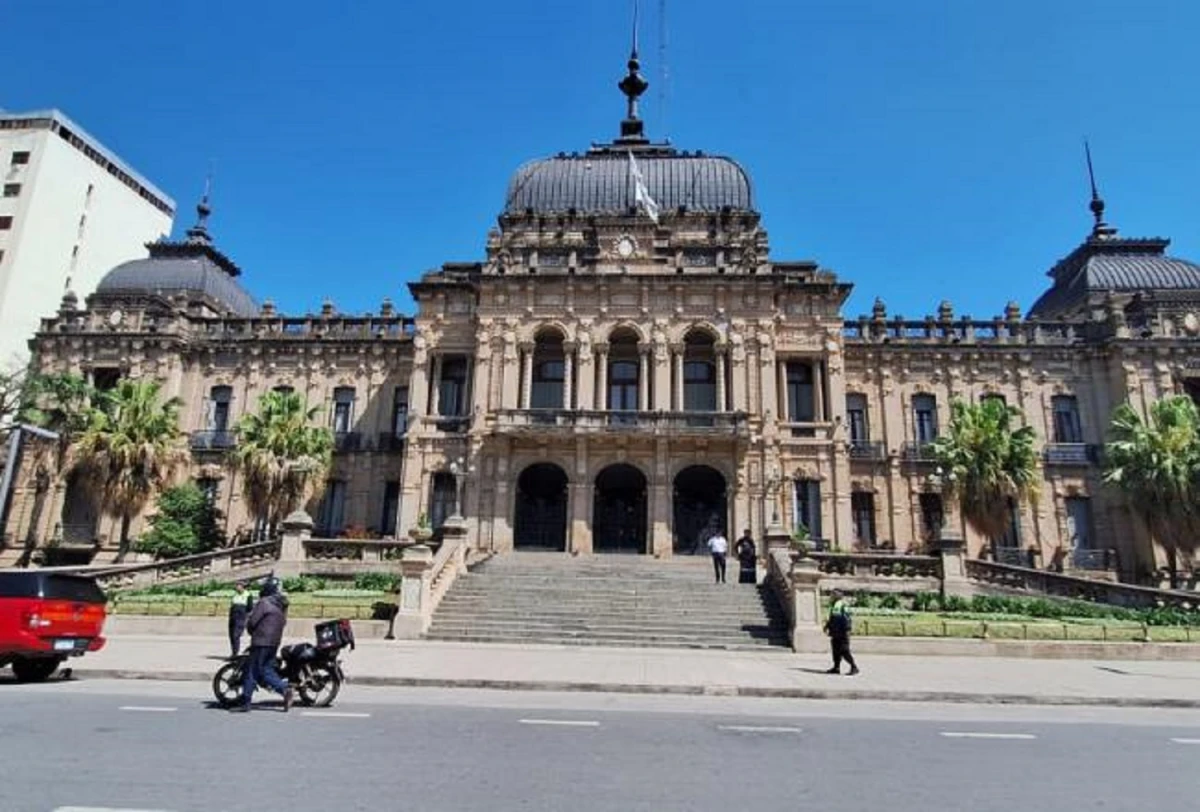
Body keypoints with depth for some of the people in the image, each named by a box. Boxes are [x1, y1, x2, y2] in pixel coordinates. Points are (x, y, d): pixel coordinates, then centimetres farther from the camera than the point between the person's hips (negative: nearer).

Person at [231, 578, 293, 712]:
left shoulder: (264, 603, -13)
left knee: (251, 671, 2)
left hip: (261, 642, -8)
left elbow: (252, 621, -11)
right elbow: (283, 622, 17)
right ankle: (284, 689, -1)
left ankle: (245, 702, 7)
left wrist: (251, 632, 9)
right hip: (275, 642, 8)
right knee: (266, 670, 14)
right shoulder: (282, 605, 13)